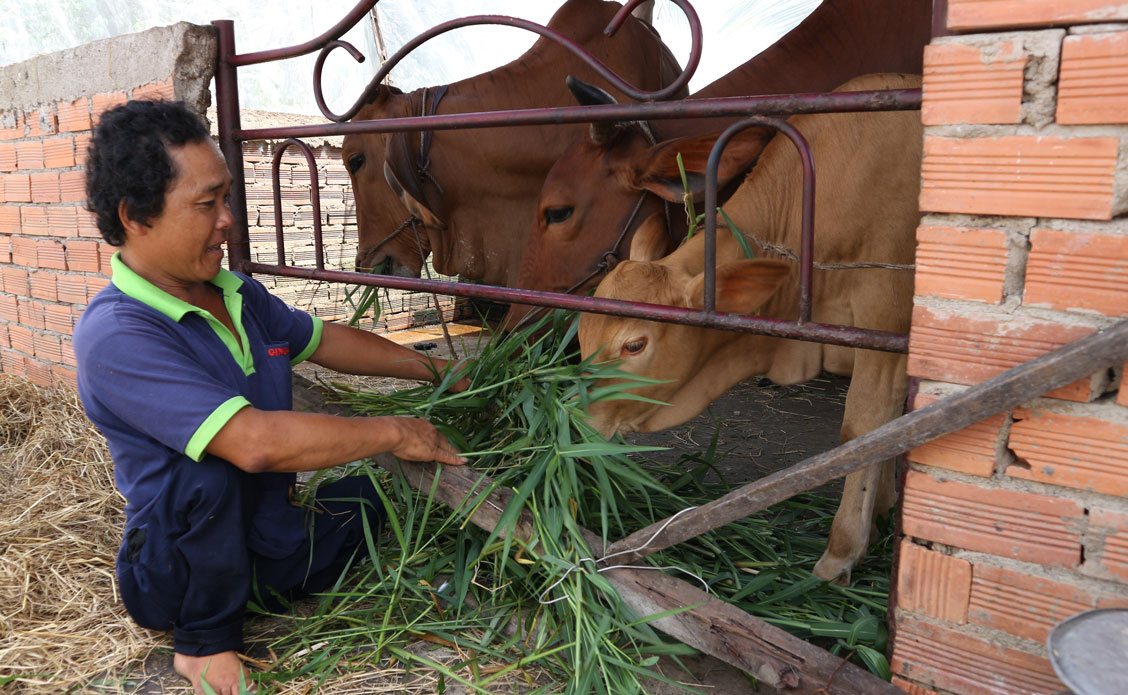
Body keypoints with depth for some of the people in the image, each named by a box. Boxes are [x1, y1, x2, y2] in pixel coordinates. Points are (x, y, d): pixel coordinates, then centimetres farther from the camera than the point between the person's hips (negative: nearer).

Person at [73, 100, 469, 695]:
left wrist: (435, 371, 14)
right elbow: (256, 441, -38)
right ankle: (205, 644, -8)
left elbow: (323, 340, 15)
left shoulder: (234, 292, 0)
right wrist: (394, 433, -27)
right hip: (175, 572, -7)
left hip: (267, 543, 7)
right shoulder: (114, 335, -27)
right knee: (206, 473, -35)